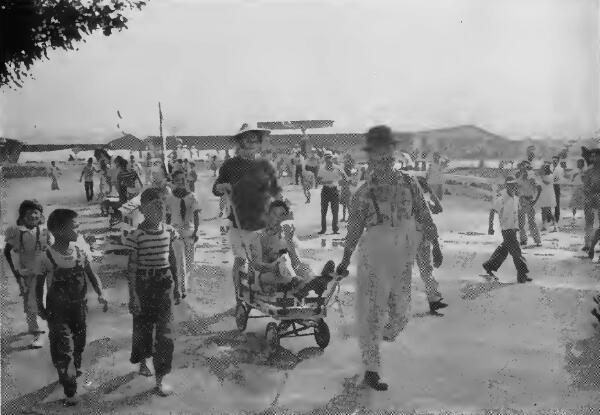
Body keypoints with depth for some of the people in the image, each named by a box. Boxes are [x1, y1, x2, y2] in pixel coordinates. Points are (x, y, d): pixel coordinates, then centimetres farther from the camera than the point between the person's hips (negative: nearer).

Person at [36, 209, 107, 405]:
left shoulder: (81, 252, -7)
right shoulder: (47, 256, -16)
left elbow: (91, 275, 1)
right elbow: (39, 283, -3)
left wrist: (100, 294, -12)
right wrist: (40, 307, -4)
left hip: (79, 306, 4)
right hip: (57, 309, -4)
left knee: (79, 343, 17)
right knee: (63, 347, -7)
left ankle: (75, 370, 46)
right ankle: (69, 391, 1)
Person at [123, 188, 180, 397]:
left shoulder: (168, 231, -2)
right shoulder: (136, 235, -14)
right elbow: (132, 267, -9)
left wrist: (176, 286, 11)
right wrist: (133, 295, -10)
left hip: (164, 284, 3)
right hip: (143, 284, -3)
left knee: (165, 331, -1)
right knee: (143, 325, 14)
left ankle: (160, 378, 7)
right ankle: (142, 361, 42)